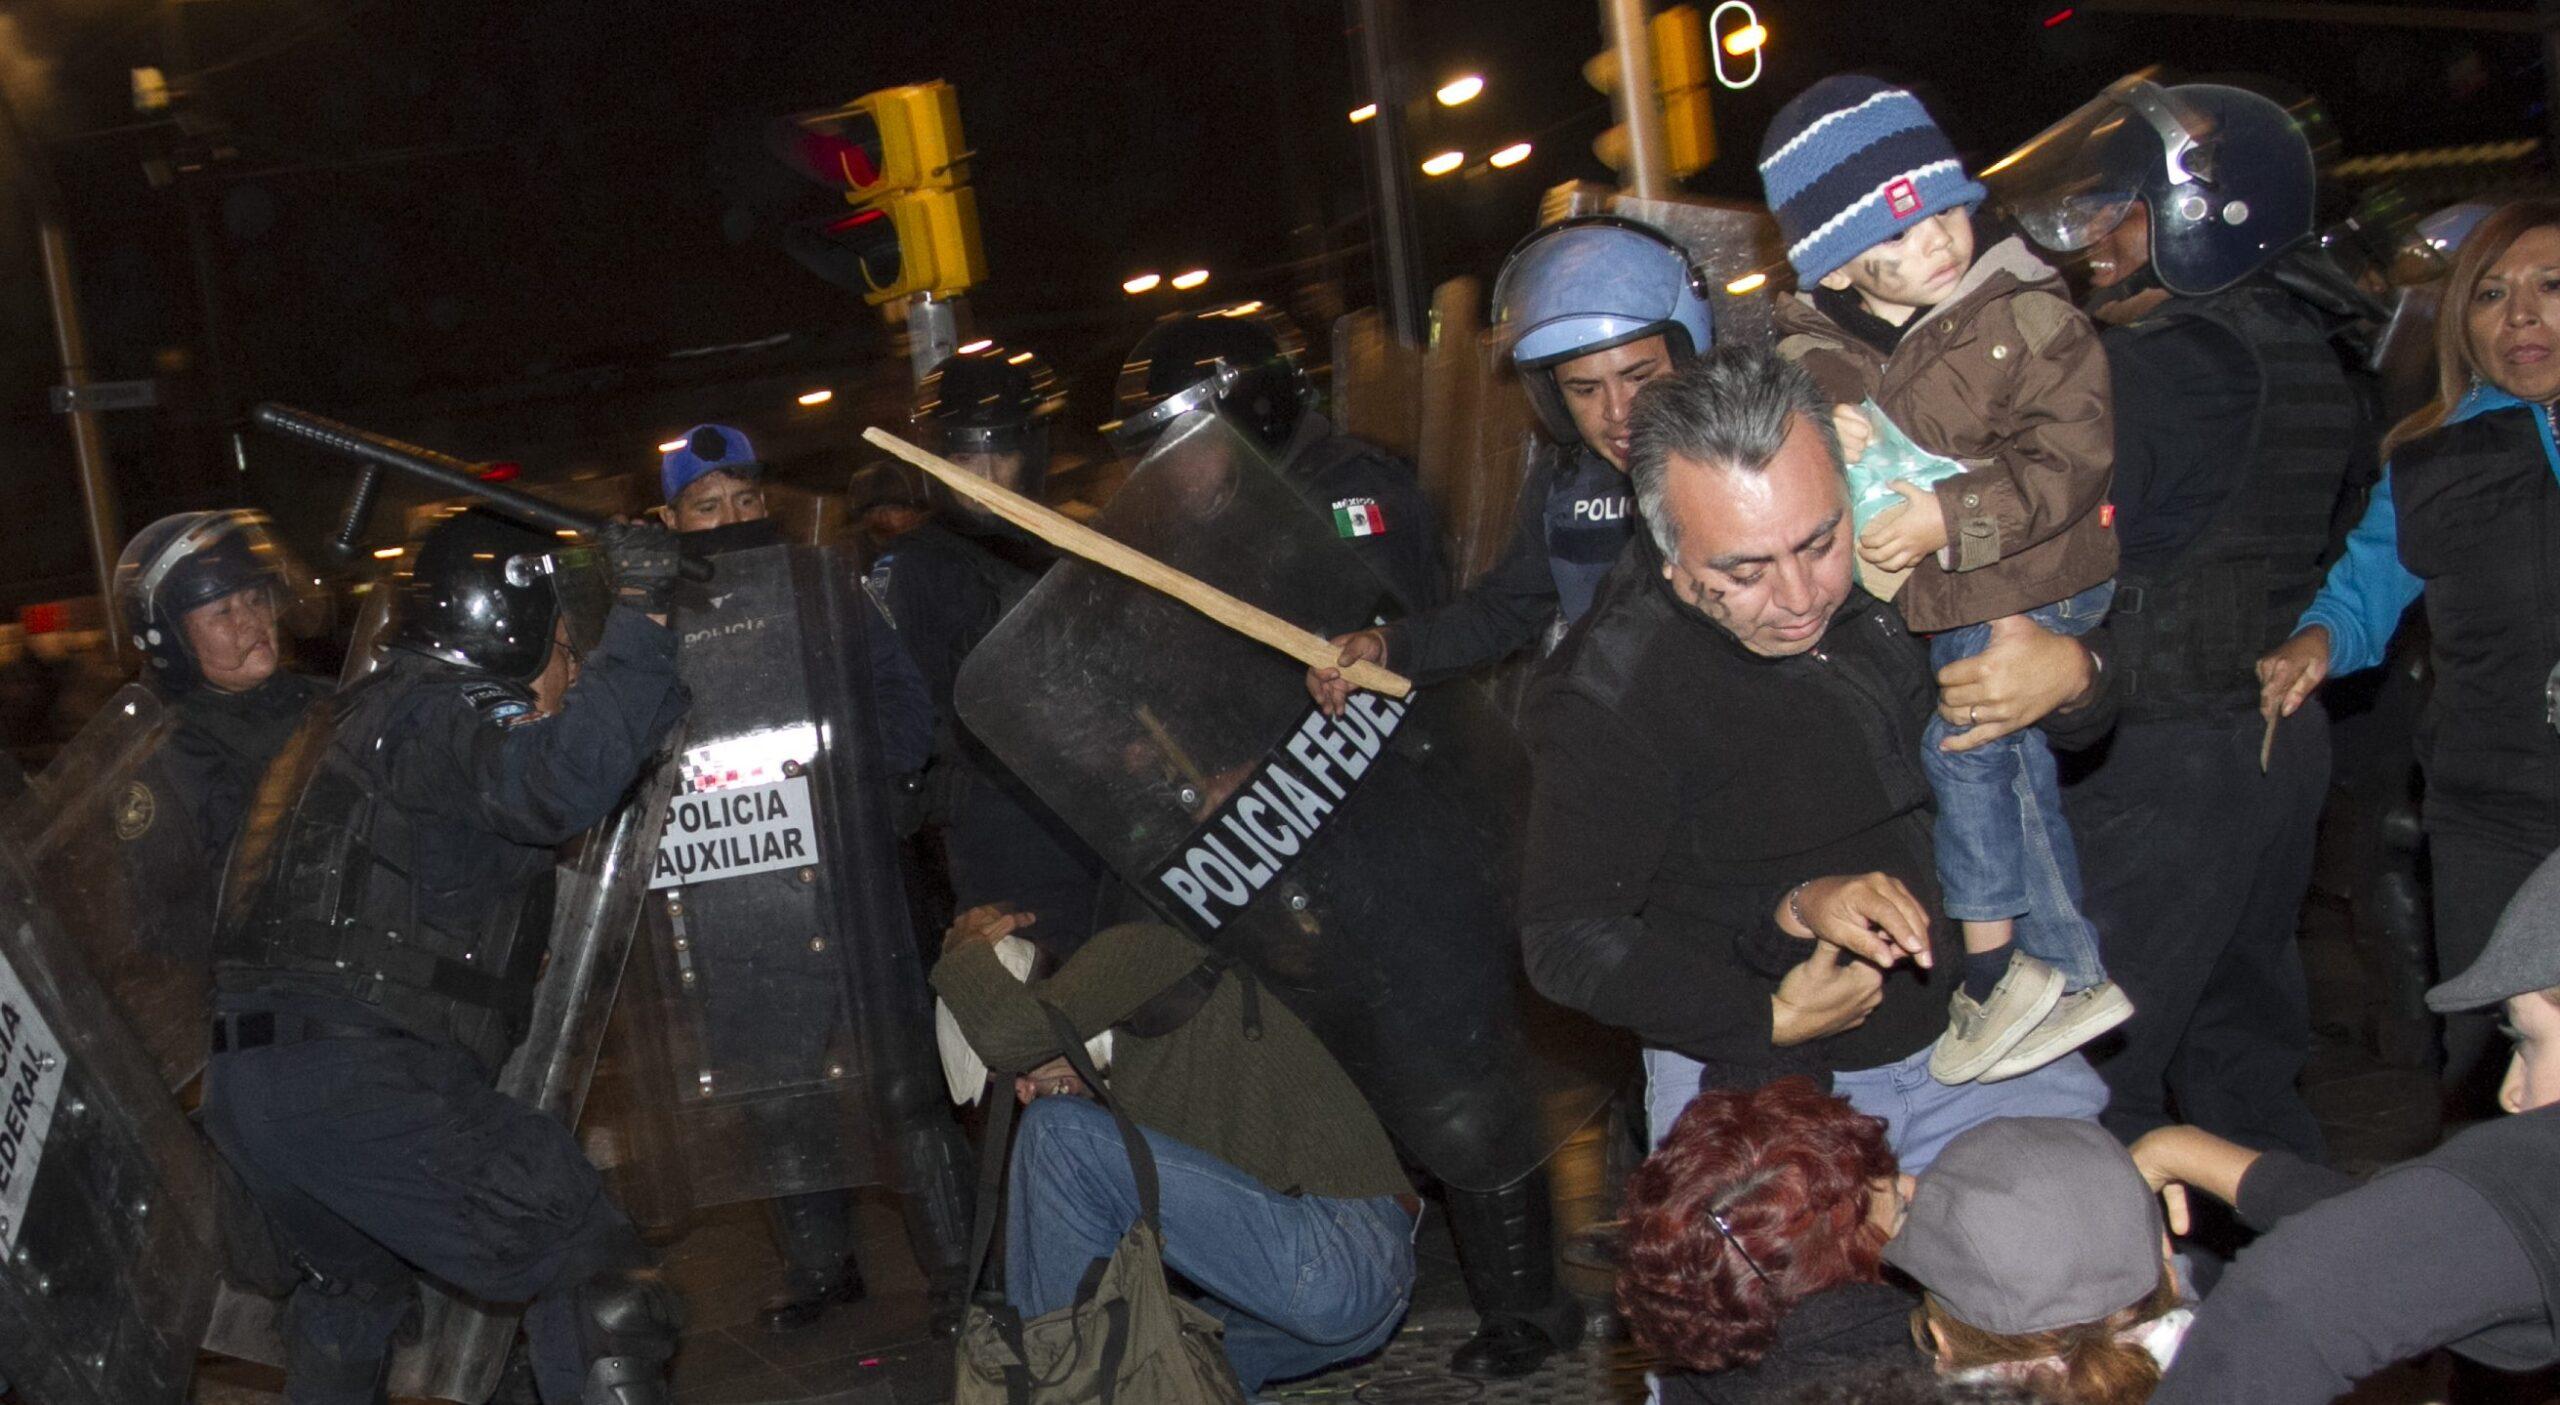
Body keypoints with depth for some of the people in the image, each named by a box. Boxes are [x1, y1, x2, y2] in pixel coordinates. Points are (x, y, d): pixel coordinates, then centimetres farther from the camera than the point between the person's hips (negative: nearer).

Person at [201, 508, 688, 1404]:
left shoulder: (359, 713, 24)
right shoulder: (440, 710, -7)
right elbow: (564, 779, -27)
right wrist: (639, 619, -20)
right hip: (364, 1085, -10)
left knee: (356, 1278, 35)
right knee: (598, 1282, -8)